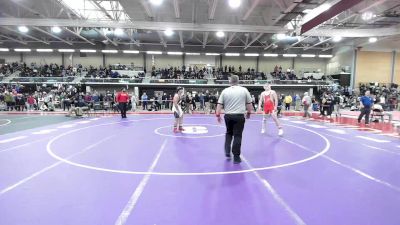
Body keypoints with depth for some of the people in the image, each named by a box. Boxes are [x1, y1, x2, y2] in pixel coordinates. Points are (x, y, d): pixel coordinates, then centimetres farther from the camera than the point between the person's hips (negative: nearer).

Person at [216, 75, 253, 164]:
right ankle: (236, 157, 6)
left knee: (229, 133, 23)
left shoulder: (225, 91, 2)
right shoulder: (244, 90, 0)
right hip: (239, 116, -2)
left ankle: (227, 152, 16)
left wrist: (218, 115, 8)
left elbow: (219, 104, 0)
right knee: (237, 136, 3)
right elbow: (249, 104, 3)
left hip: (228, 116, 2)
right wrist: (249, 113, 17)